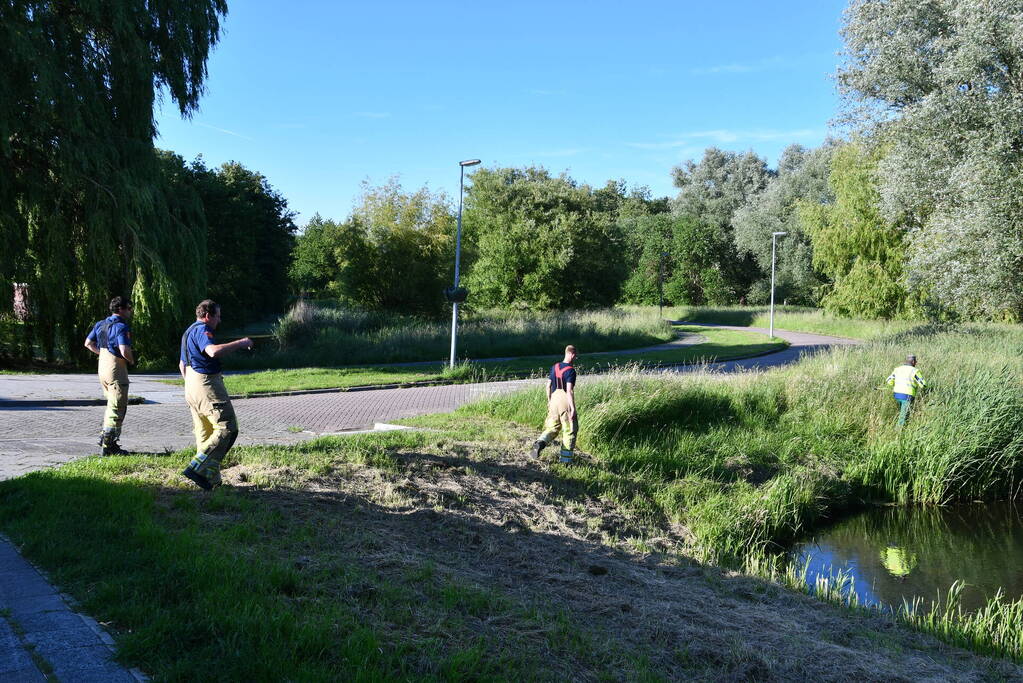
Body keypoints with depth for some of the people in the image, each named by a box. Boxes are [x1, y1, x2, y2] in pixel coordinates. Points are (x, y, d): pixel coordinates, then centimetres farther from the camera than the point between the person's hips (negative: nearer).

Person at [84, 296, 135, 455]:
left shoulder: (101, 324, 10)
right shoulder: (121, 327, -17)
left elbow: (88, 343, 19)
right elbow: (125, 351, -27)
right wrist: (132, 360, -8)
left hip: (102, 366, 9)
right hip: (116, 369, -9)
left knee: (113, 405, 23)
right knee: (117, 408, -1)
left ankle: (105, 437, 25)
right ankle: (108, 445, 2)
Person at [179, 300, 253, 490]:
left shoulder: (189, 332, 21)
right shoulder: (202, 330, -12)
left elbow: (182, 364, 29)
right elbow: (213, 351, -33)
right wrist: (240, 343, -25)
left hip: (191, 387, 11)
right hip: (207, 384, -11)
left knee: (204, 433, 13)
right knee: (227, 428, -8)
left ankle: (210, 479, 15)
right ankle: (198, 467, -16)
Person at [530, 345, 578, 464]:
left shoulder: (554, 367, 6)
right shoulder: (571, 370, -14)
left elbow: (548, 386, 10)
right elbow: (569, 390, -20)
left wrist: (549, 401, 22)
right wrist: (573, 408, -18)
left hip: (554, 400, 6)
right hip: (566, 401, -6)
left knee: (552, 427, 15)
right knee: (570, 430, 8)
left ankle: (540, 443, -13)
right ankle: (566, 459, 11)